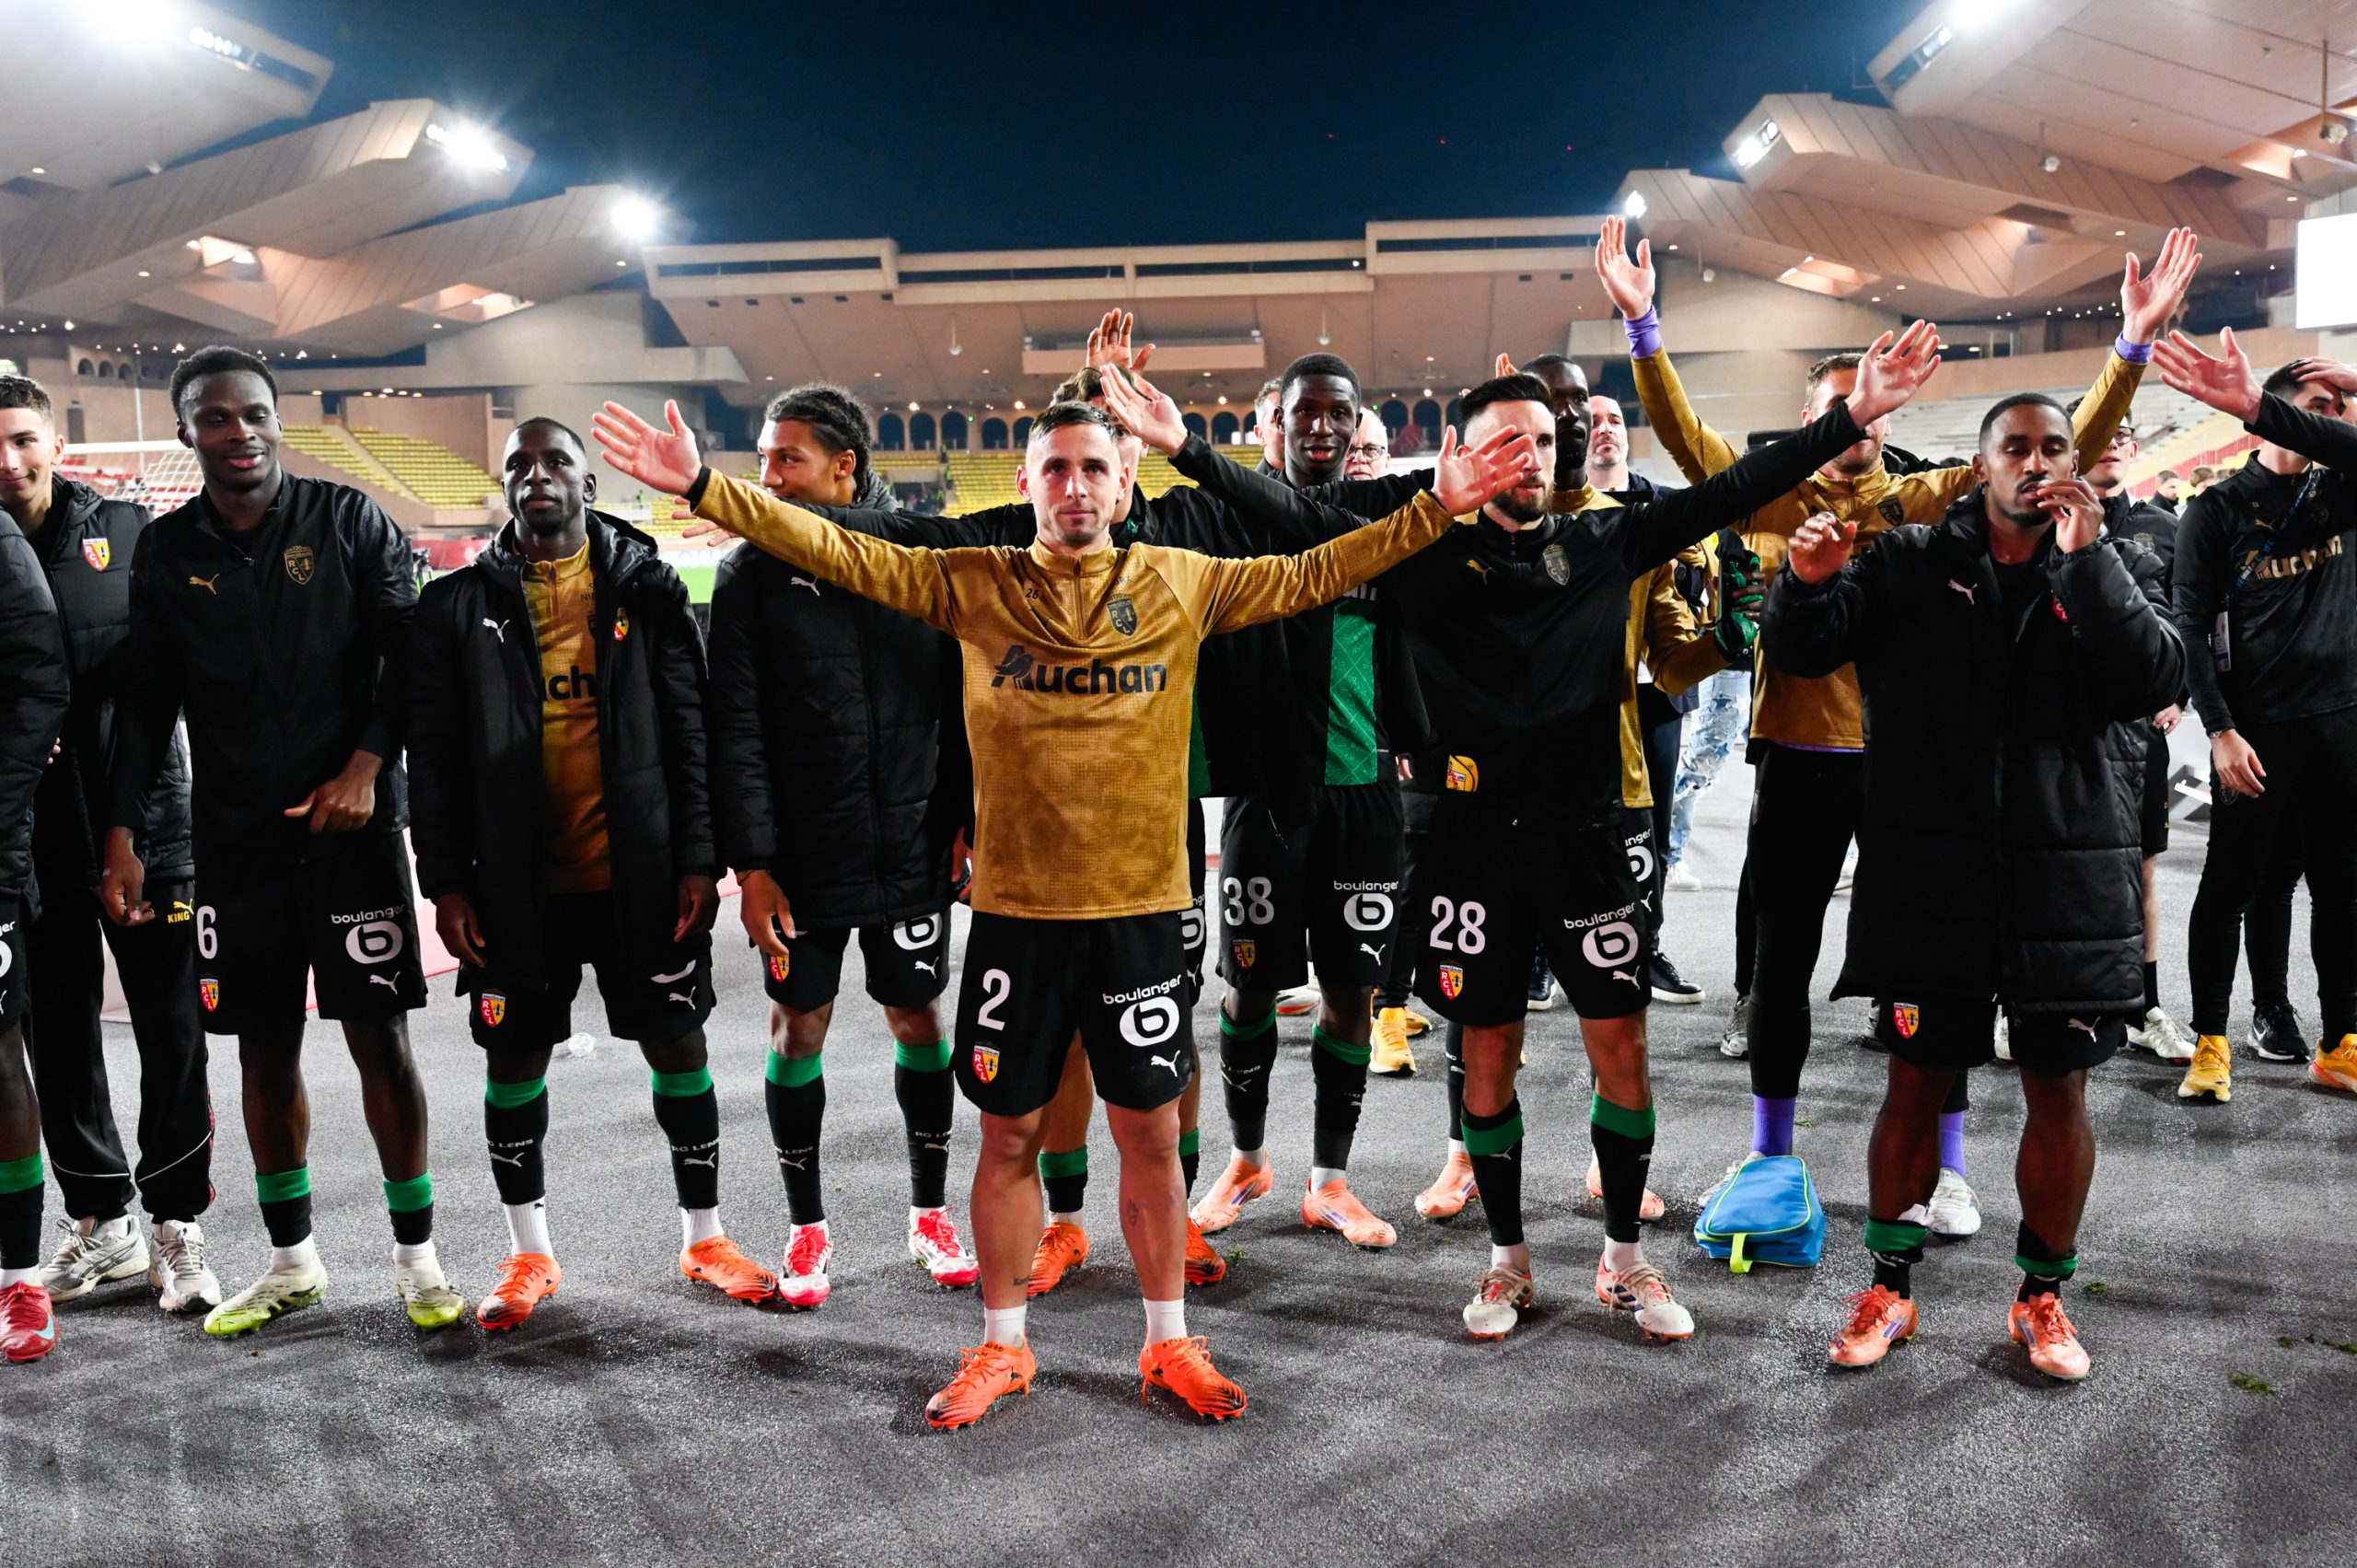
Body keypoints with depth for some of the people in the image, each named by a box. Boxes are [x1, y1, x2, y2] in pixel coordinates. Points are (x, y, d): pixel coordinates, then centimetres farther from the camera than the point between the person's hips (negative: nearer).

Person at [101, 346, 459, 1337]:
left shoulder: (347, 520, 1)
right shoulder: (166, 552, 8)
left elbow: (406, 655, -1)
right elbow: (144, 704, 9)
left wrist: (365, 767, -12)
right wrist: (123, 835, 4)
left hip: (351, 827, -3)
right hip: (234, 843, 3)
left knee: (379, 1038, -1)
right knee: (264, 1047, 9)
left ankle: (416, 1255, 12)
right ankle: (291, 1261, 23)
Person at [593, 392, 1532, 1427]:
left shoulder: (1181, 584, 2)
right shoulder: (973, 585, 1)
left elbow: (1316, 573, 5)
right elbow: (836, 552, -2)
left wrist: (1440, 509, -1)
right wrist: (702, 487, -9)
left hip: (1140, 909, 0)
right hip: (1016, 910, 0)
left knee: (1150, 1134, 11)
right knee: (1008, 1135, 12)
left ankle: (1169, 1344, 29)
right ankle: (1002, 1347, 31)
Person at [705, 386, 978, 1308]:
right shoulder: (752, 573, -2)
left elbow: (962, 700, 3)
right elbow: (736, 730, -5)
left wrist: (965, 820, -1)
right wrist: (751, 862, -10)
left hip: (912, 850, 1)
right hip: (799, 858, 0)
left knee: (918, 1020, 11)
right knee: (800, 1027, 9)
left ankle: (930, 1213, 29)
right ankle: (808, 1227, 26)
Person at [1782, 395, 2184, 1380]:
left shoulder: (2117, 570, 6)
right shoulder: (1913, 561, 4)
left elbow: (2155, 683, -11)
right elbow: (1801, 650, -2)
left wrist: (2087, 558, -18)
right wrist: (1809, 585, -23)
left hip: (2071, 878, 1)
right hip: (1930, 873, -1)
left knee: (2059, 1088, 9)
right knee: (1917, 1082, 7)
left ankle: (2043, 1297, 28)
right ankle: (1890, 1289, 23)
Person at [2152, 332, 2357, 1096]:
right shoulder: (2220, 508, -2)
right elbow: (2191, 626, -8)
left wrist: (2260, 406, -23)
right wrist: (2221, 730, -15)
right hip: (2258, 725, -4)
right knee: (2230, 884, 1)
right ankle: (2210, 1040, 12)